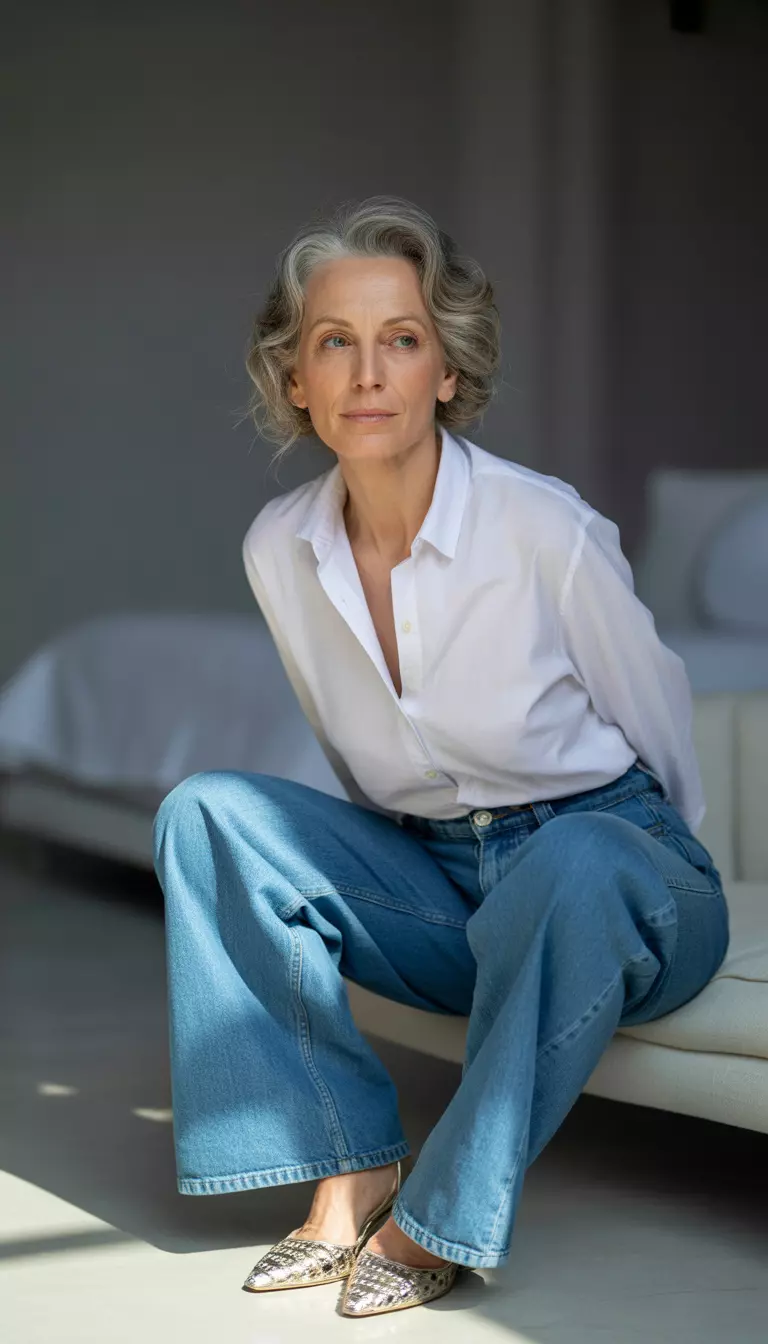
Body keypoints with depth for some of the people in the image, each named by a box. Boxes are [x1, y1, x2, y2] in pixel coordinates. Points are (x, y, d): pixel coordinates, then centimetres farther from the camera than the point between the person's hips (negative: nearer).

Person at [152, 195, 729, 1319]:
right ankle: (352, 1170, -15)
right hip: (434, 885, 5)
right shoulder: (278, 549, -5)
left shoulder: (547, 530, -20)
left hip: (609, 861, -5)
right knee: (207, 815, -15)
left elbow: (658, 725, -4)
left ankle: (442, 1213, -21)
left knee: (573, 869, -39)